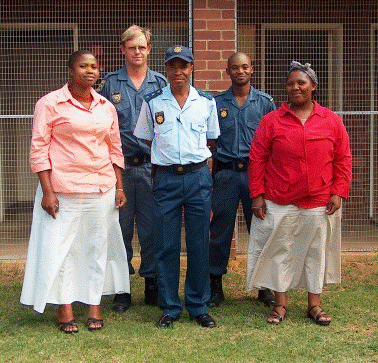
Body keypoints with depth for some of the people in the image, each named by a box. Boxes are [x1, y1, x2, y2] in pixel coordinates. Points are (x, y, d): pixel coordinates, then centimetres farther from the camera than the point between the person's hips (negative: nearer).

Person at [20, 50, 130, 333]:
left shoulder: (106, 107, 10)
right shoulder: (50, 103, -4)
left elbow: (115, 149, 15)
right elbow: (39, 149, -6)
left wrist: (119, 187, 9)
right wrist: (47, 191, -12)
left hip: (102, 188, 4)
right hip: (63, 189, -4)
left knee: (98, 245, 7)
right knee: (60, 246, 0)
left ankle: (95, 304, 18)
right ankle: (65, 309, 10)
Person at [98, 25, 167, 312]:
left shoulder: (161, 84, 8)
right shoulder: (110, 84, 6)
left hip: (152, 166, 1)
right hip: (120, 166, 0)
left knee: (151, 227, 4)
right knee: (121, 227, 3)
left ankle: (152, 284, 15)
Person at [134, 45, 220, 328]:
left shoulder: (207, 102, 6)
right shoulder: (152, 103, 4)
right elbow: (145, 140, 12)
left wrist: (195, 156, 8)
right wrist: (166, 156, 7)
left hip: (198, 176, 1)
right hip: (165, 178, 0)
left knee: (200, 244, 4)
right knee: (166, 246, 2)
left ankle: (199, 306, 15)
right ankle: (170, 307, 13)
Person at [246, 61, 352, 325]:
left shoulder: (332, 121, 4)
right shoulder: (271, 121, 1)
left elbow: (343, 159, 6)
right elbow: (257, 159, 0)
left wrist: (338, 192, -2)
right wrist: (257, 194, -4)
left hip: (319, 203, 1)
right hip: (279, 204, -1)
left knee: (317, 251, 8)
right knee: (279, 251, 5)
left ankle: (315, 304, 21)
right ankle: (281, 304, 18)